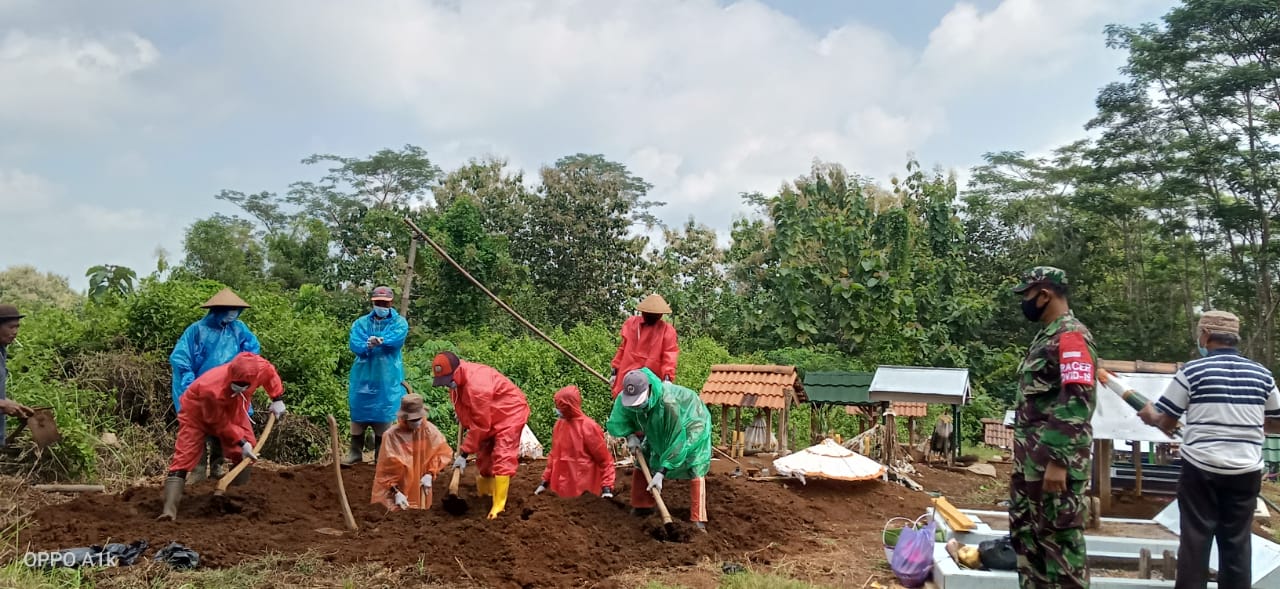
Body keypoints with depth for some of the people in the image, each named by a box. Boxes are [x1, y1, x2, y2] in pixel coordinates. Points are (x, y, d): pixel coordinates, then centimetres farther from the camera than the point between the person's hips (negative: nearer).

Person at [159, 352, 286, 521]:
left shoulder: (260, 367, -33)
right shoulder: (212, 390, -44)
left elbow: (271, 372, -4)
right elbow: (221, 424, -28)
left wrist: (277, 399, -6)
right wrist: (241, 443, -26)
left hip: (231, 409, 6)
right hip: (197, 412, -6)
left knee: (249, 447, -2)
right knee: (184, 456, -17)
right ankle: (169, 509, -22)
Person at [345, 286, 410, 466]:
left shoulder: (399, 323, 2)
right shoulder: (361, 323, 8)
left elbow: (395, 340, -20)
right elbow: (355, 345, -9)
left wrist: (369, 343, -25)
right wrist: (370, 345, -27)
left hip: (388, 379, -2)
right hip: (363, 377, 2)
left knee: (384, 416, 2)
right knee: (358, 414, 6)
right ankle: (355, 453, 16)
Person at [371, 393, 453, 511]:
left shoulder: (429, 429, -12)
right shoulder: (391, 436, -19)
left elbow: (444, 452, -1)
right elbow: (385, 470, -13)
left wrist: (430, 474, -11)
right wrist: (395, 492, -17)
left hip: (420, 490, 3)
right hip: (398, 490, -3)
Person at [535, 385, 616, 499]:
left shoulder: (589, 426, -11)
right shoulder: (559, 424, 5)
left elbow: (605, 459, -8)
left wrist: (607, 487, -14)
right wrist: (545, 481, 13)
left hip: (583, 490, -6)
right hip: (562, 489, 6)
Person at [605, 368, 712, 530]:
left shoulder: (669, 402, -47)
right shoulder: (624, 399, -30)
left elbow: (676, 442, -39)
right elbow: (615, 424, -9)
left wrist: (661, 473, -38)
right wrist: (631, 435, -27)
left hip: (690, 424, -6)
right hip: (658, 430, 6)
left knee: (695, 468, -15)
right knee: (642, 461, 2)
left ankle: (698, 521, -13)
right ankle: (641, 507, 18)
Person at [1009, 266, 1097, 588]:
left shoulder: (1071, 337, -15)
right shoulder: (1046, 336, 16)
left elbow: (1076, 402, -22)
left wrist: (1058, 461, -25)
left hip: (1054, 460, -10)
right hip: (1031, 459, 10)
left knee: (1060, 537, -2)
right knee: (1026, 532, 16)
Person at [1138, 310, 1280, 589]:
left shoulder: (1192, 371, -7)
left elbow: (1166, 424, -2)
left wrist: (1150, 415, 19)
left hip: (1201, 469, -3)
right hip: (1246, 471, 3)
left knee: (1195, 540, 3)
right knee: (1237, 542, 11)